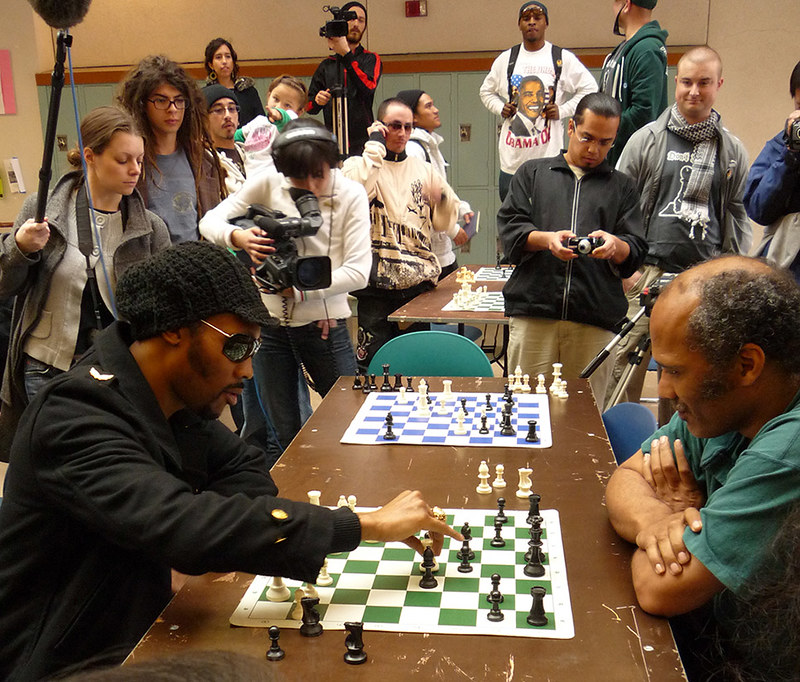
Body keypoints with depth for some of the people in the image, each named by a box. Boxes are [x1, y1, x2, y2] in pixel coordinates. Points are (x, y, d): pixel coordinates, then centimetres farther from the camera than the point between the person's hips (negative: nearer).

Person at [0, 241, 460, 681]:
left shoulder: (179, 400, -1)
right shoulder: (78, 413, -25)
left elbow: (245, 464, 11)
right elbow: (178, 527, -37)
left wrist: (226, 532, -12)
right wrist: (366, 525, -33)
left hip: (144, 627, 7)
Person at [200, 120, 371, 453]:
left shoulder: (351, 194, -5)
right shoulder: (269, 185, -3)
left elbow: (358, 271, -12)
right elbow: (209, 221, -1)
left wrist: (302, 289, -20)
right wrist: (238, 236, -24)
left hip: (325, 324, -1)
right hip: (270, 324, 1)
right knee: (282, 436, 10)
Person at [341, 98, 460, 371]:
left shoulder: (423, 169, 15)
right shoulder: (357, 164, 4)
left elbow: (444, 224, 13)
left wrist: (443, 199, -8)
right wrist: (375, 145, -12)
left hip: (419, 285, 4)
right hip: (375, 285, -4)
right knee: (372, 362, -3)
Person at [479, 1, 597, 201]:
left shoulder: (564, 59, 3)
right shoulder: (506, 59, 11)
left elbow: (589, 89, 8)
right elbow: (486, 91, 23)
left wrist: (563, 110, -5)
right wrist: (500, 108, 4)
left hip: (549, 154, -3)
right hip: (512, 157, 3)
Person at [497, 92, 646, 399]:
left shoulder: (622, 186, 20)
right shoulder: (533, 173, 18)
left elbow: (636, 252, 12)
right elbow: (509, 228, 6)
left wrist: (615, 246, -12)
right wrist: (545, 238, -14)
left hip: (596, 317, 1)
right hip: (533, 308, 0)